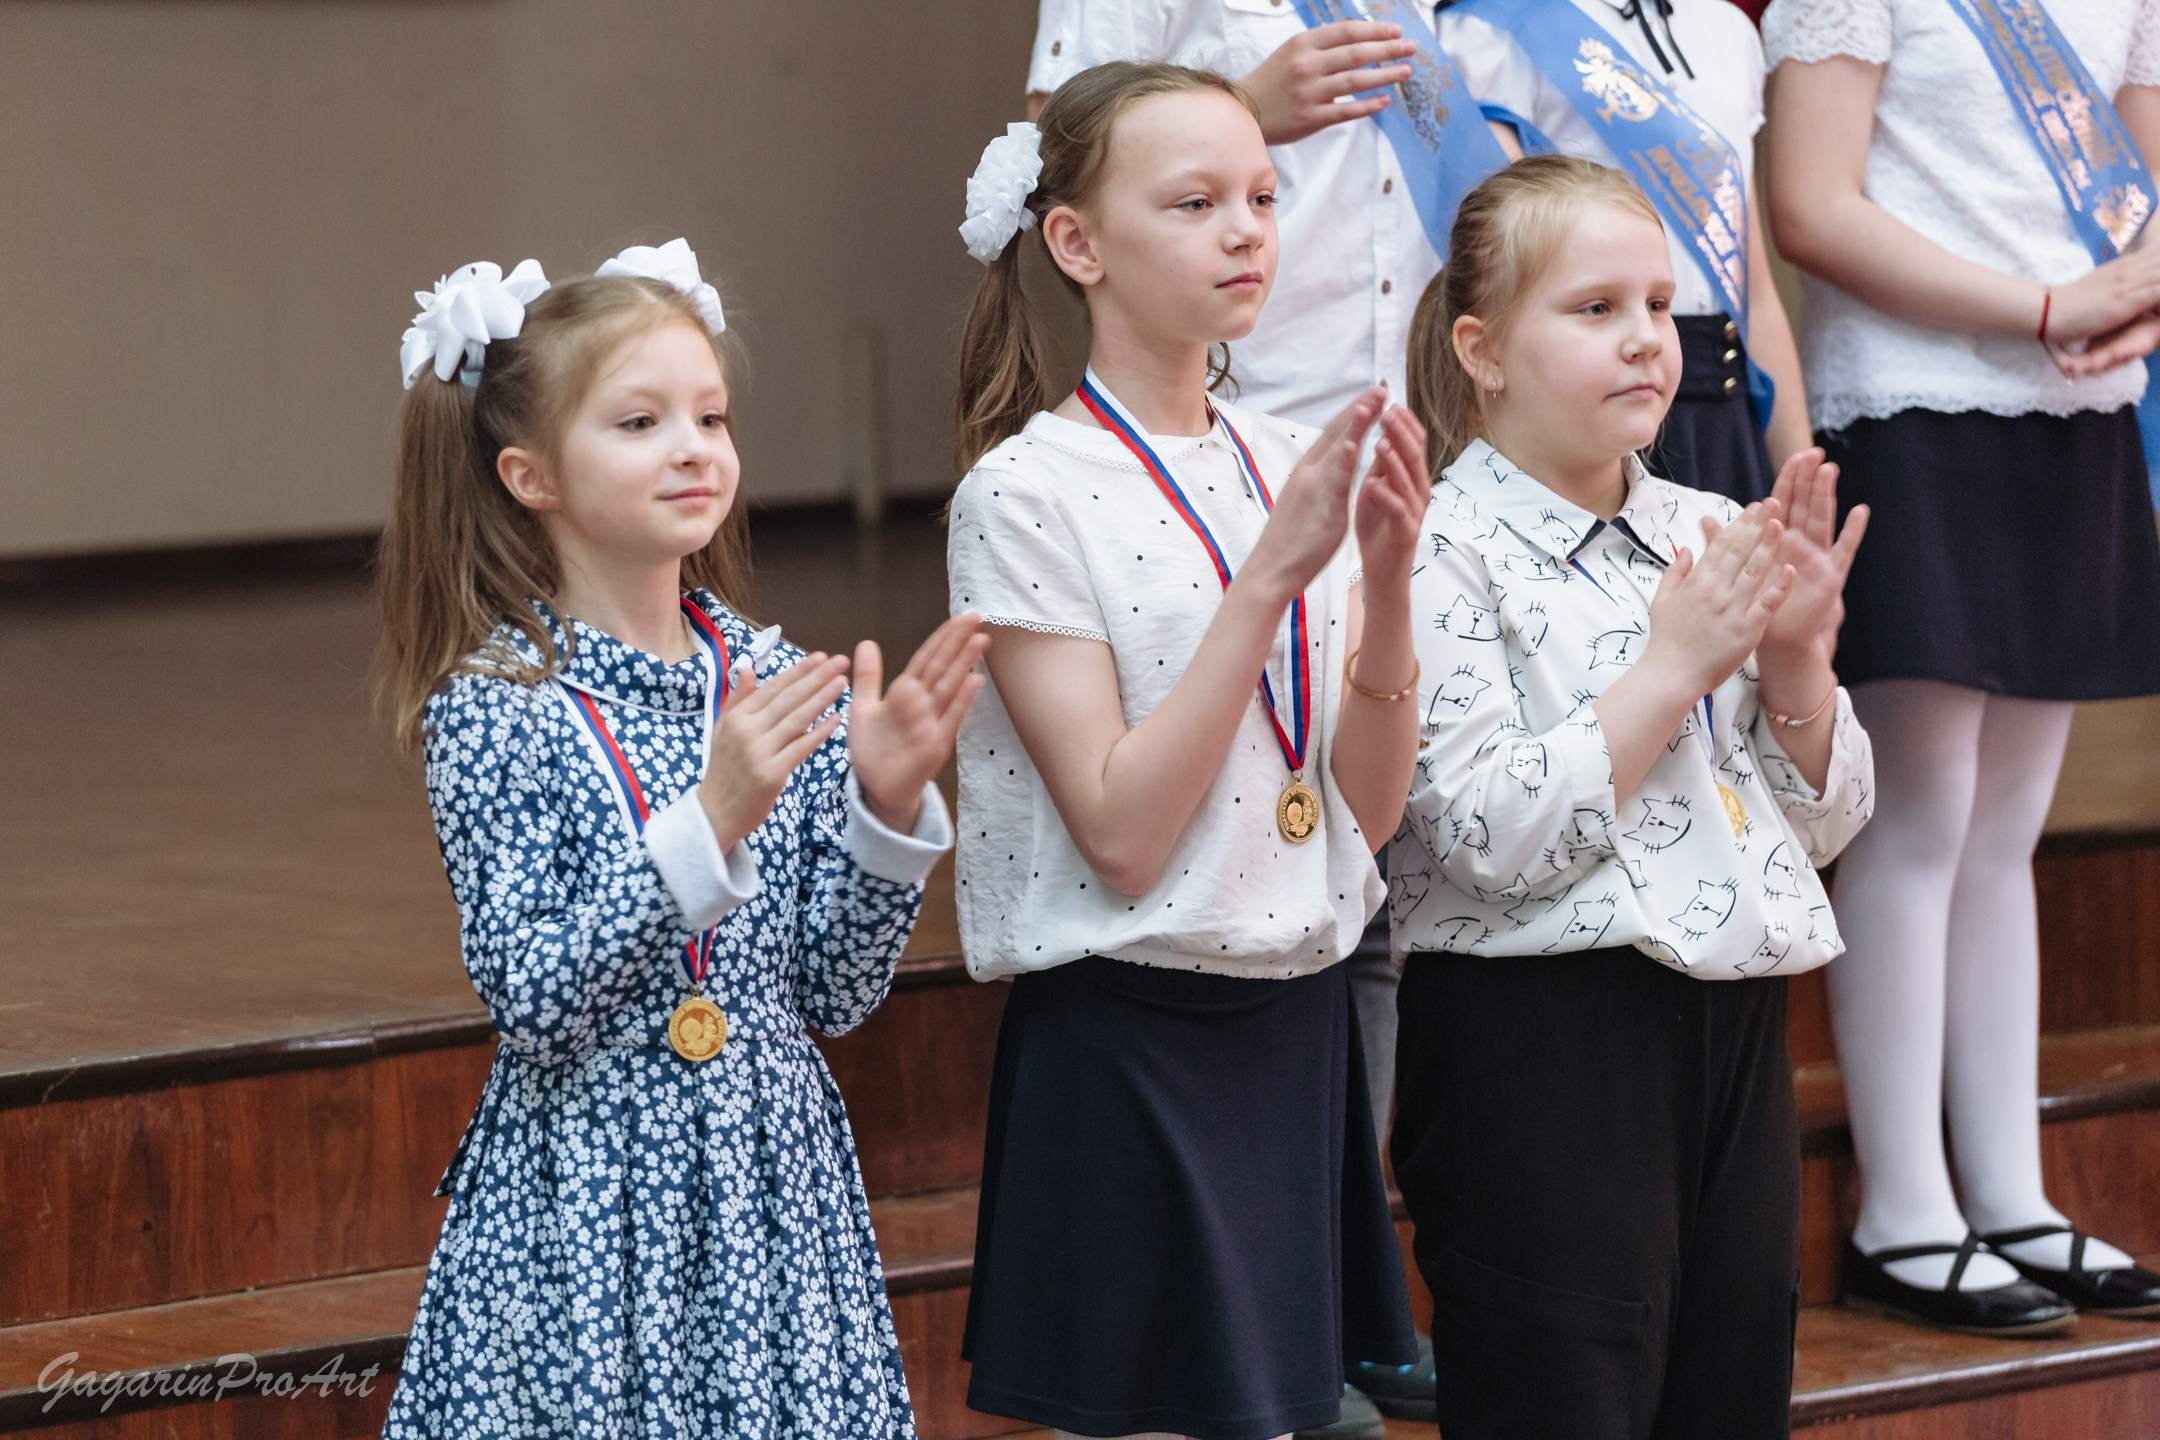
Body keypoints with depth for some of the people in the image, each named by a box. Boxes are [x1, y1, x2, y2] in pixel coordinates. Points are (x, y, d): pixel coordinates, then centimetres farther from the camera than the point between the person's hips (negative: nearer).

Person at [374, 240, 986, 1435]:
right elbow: (530, 1002, -17)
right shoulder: (496, 710, -9)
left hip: (774, 1190, 4)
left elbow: (836, 994, 4)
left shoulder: (775, 684, 3)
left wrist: (888, 806, -11)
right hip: (585, 1201, -4)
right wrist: (708, 823, -25)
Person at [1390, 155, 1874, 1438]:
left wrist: (1797, 656, -4)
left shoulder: (1710, 535, 12)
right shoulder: (1449, 554, -7)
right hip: (1541, 1047, -7)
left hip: (1734, 1029, 7)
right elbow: (1488, 837, -18)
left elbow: (1824, 821, 14)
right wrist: (1676, 665, -15)